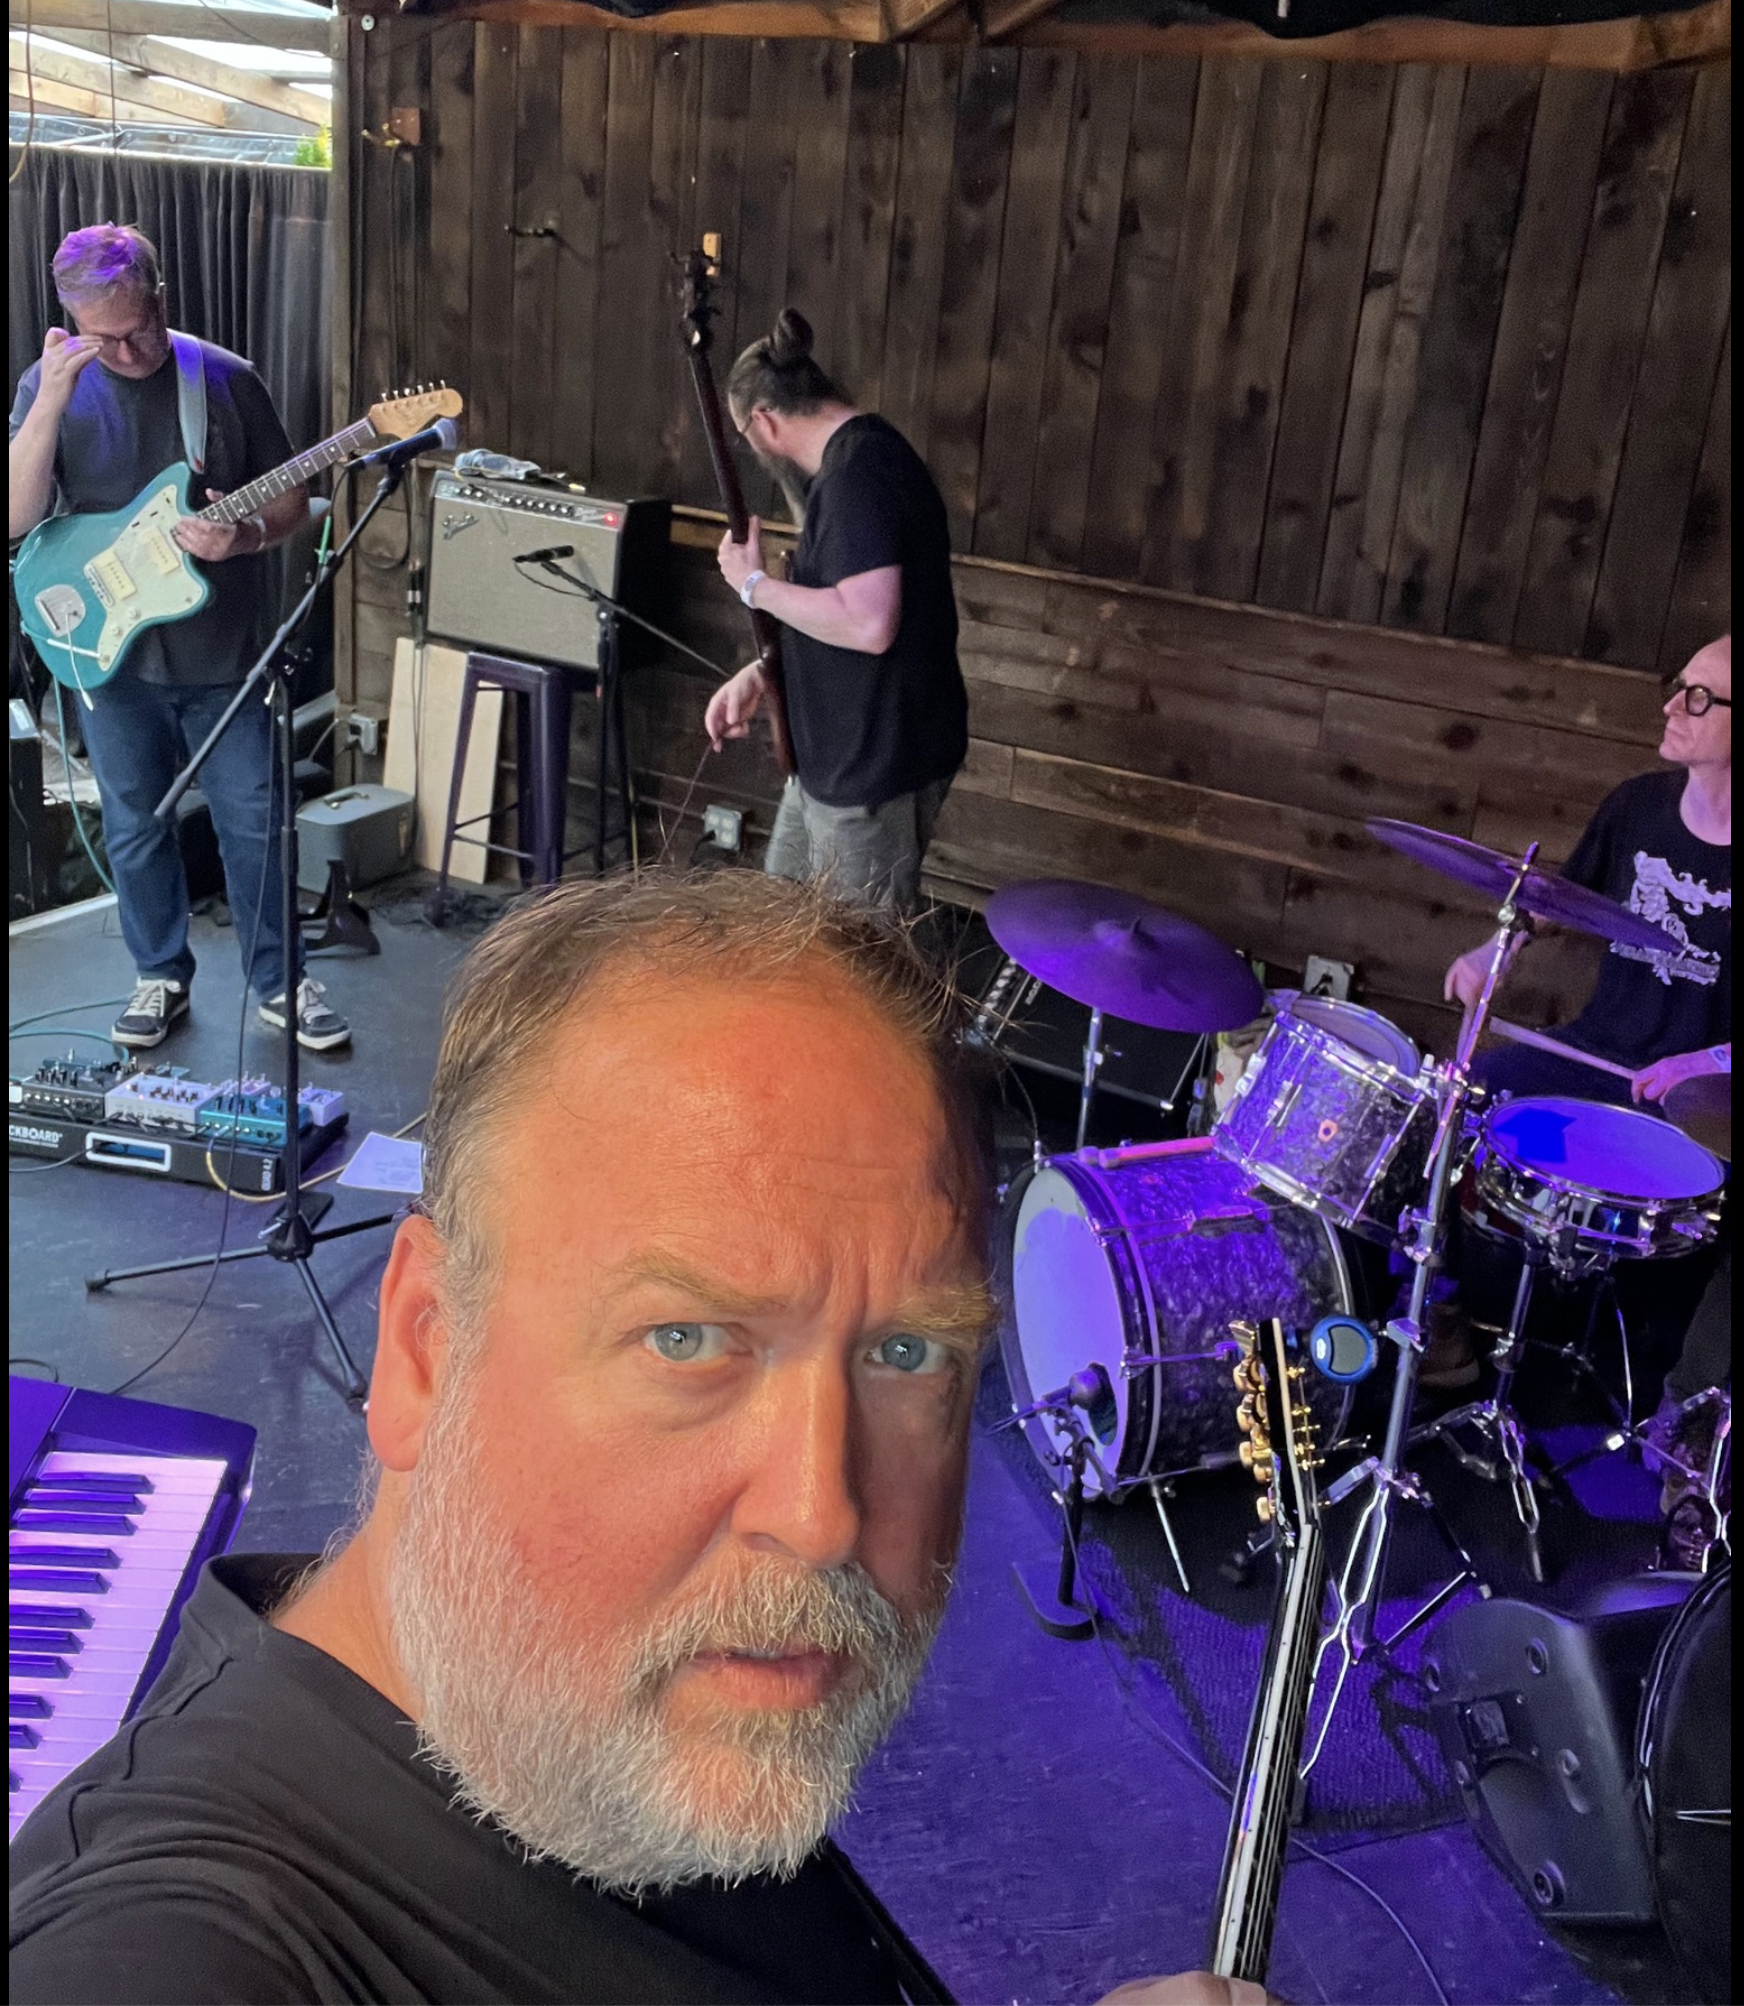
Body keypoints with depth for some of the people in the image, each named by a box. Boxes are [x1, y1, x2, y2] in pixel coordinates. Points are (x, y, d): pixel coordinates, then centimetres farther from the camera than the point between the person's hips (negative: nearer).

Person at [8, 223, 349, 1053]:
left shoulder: (228, 379, -4)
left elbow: (292, 499, 3)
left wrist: (244, 535, -19)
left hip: (222, 652, 0)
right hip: (111, 655, 1)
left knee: (254, 824, 6)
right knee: (135, 830, 12)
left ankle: (277, 979, 21)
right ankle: (160, 974, 31)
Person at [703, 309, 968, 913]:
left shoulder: (855, 475, -22)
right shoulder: (867, 454, 11)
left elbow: (868, 624, -32)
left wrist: (754, 585, -19)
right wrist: (759, 674, 9)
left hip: (875, 765, -11)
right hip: (843, 751, 11)